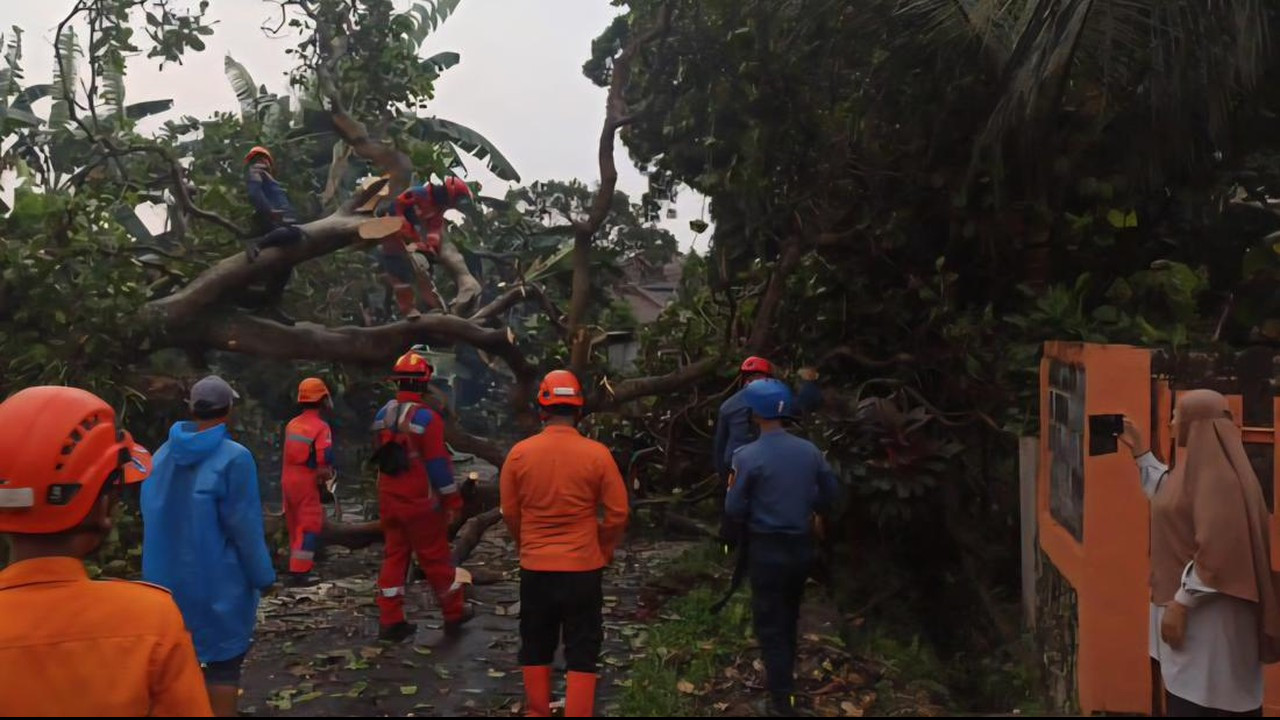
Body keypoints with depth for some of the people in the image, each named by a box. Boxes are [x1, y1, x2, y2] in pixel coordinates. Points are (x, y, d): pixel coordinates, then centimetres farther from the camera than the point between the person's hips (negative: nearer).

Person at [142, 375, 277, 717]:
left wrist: (163, 566, 19)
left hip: (168, 579, 6)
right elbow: (245, 528, -18)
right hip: (218, 581, -6)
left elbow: (151, 518, 10)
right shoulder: (233, 457, -19)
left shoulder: (162, 455, 2)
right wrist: (263, 577, -7)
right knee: (223, 661, 5)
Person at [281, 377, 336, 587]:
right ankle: (299, 572, -6)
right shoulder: (321, 427, -14)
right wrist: (327, 474, 0)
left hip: (288, 479, 8)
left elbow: (290, 453, 12)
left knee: (295, 525, 17)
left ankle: (299, 566, 27)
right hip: (307, 482, -7)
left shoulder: (292, 425, 9)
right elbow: (325, 460, -19)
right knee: (309, 527, -3)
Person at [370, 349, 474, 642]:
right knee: (435, 558, 6)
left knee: (394, 556, 12)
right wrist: (453, 501, -8)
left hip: (389, 500, 6)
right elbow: (439, 464, -17)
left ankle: (390, 621, 14)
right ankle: (454, 613, 21)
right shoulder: (426, 418, -18)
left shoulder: (382, 415, 4)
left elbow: (380, 457, 13)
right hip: (420, 502, -6)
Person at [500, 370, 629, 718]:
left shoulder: (519, 453, -7)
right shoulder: (597, 454, -12)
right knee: (582, 651, 9)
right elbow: (618, 513, -6)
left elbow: (510, 512, 3)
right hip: (583, 567, -2)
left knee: (535, 647, 19)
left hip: (535, 566, 2)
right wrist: (603, 552, 10)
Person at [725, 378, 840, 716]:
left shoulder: (748, 456, -18)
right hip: (801, 546, 5)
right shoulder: (810, 451, -5)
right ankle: (784, 680, 41)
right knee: (788, 619, 23)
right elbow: (829, 495, 6)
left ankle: (782, 700, 11)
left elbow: (734, 509, -13)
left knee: (769, 625, 7)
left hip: (767, 549, -5)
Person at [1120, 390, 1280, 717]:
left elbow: (1217, 549, -26)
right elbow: (1168, 494, 32)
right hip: (1191, 605, 10)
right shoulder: (1197, 464, 10)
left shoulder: (1216, 472, -21)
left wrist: (1181, 603, -23)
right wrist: (1140, 452, 27)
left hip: (1205, 613, -10)